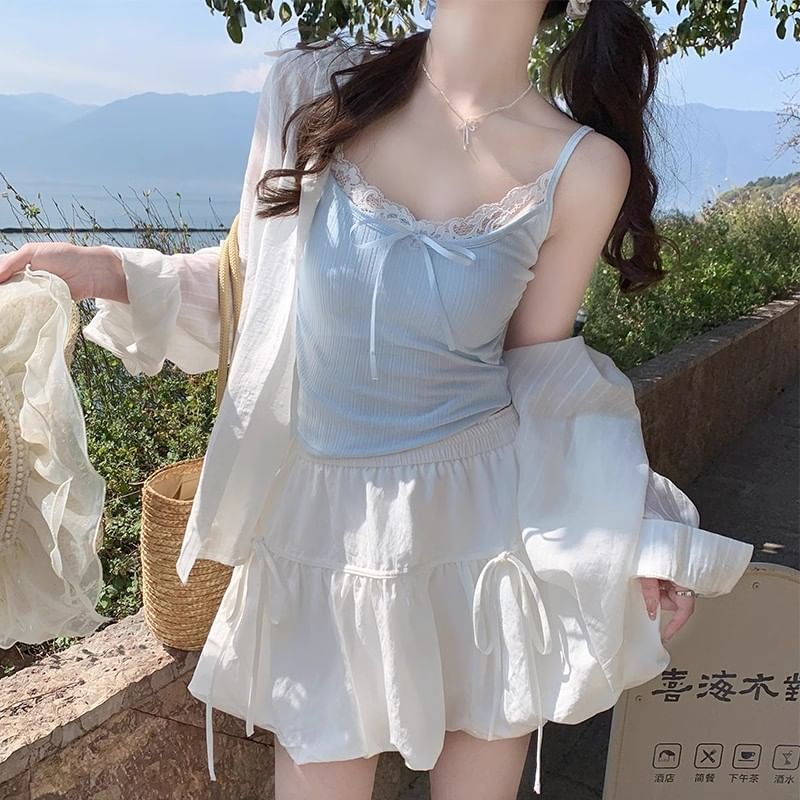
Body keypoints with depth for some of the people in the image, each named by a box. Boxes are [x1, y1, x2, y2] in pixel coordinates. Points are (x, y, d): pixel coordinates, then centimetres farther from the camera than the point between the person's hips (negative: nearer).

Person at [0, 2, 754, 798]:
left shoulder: (583, 167, -7)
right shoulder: (314, 85, -4)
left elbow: (537, 376, 2)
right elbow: (260, 280, 6)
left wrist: (635, 525, -1)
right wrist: (112, 274, -6)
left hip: (481, 520, 0)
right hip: (320, 522, 1)